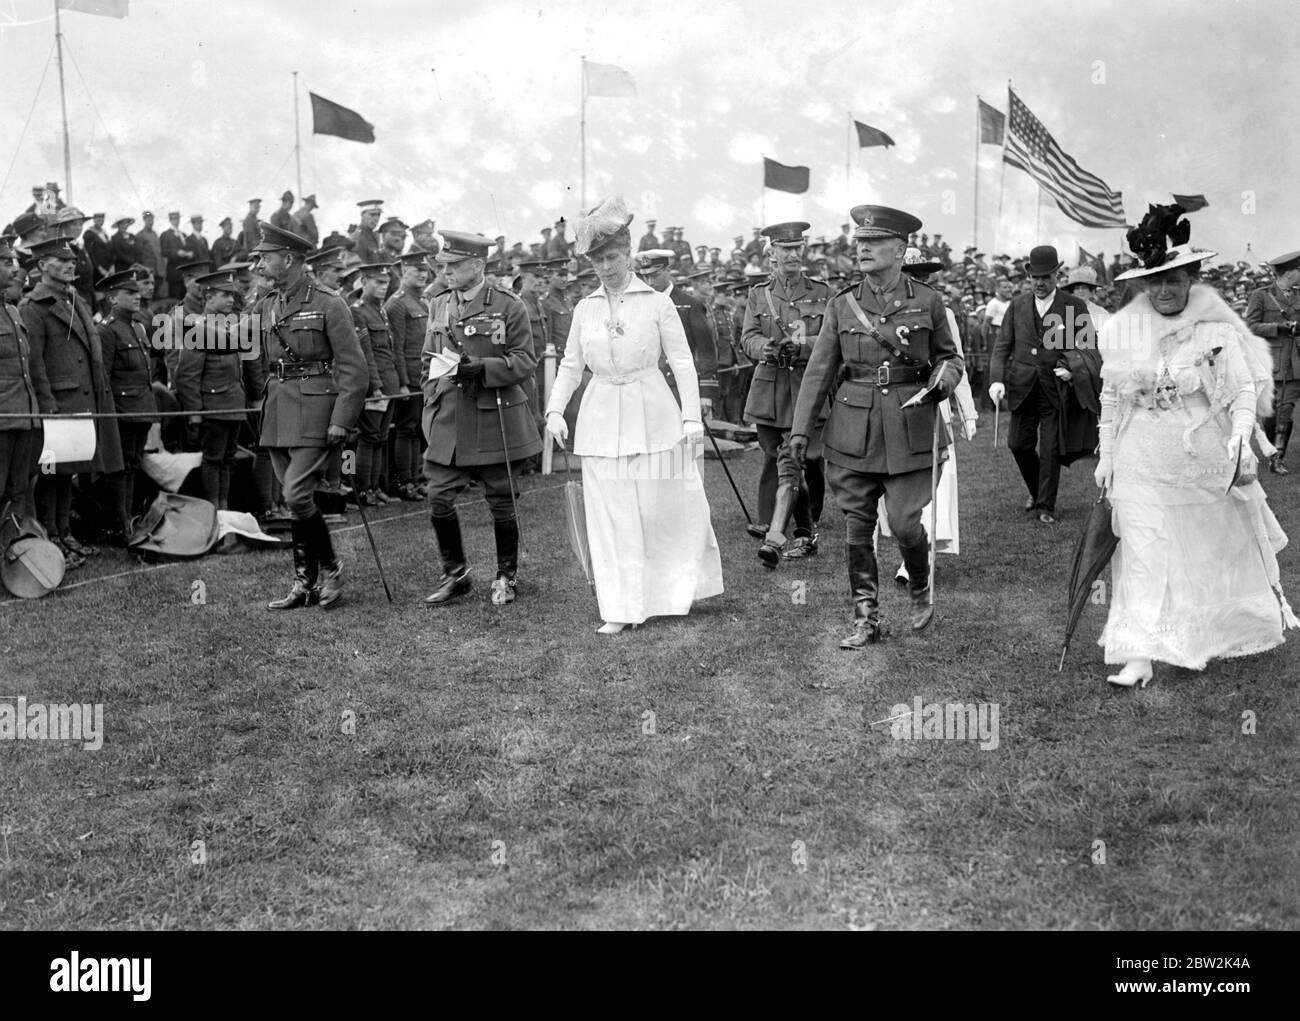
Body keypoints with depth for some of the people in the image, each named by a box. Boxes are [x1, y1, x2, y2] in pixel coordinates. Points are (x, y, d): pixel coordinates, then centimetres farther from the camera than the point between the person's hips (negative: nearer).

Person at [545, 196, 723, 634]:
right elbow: (570, 366, 12)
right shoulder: (585, 309, 8)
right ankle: (620, 609, 10)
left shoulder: (657, 303, -1)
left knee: (668, 507, 5)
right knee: (610, 516, 2)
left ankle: (684, 587, 29)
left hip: (653, 416, -2)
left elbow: (683, 363, -1)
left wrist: (692, 417, -7)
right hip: (601, 420, 3)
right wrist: (554, 409, -2)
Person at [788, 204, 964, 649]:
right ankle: (866, 618, 15)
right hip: (854, 429, 2)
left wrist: (945, 377, -10)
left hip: (910, 427, -2)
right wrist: (801, 428, 0)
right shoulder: (842, 305, 5)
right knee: (857, 527, 3)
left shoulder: (927, 302, 2)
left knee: (904, 522, -5)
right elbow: (819, 370, 6)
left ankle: (921, 591, 26)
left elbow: (949, 356, 14)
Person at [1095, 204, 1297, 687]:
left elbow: (1244, 389, -10)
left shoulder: (1217, 328, -9)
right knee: (1143, 556, -3)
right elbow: (1111, 399, 7)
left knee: (1215, 549, 15)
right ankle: (1139, 656, -1)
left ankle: (1201, 644, 37)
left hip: (1207, 462, -1)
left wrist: (1240, 435, -28)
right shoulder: (1121, 330, -1)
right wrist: (1106, 457, 8)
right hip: (1143, 464, 1)